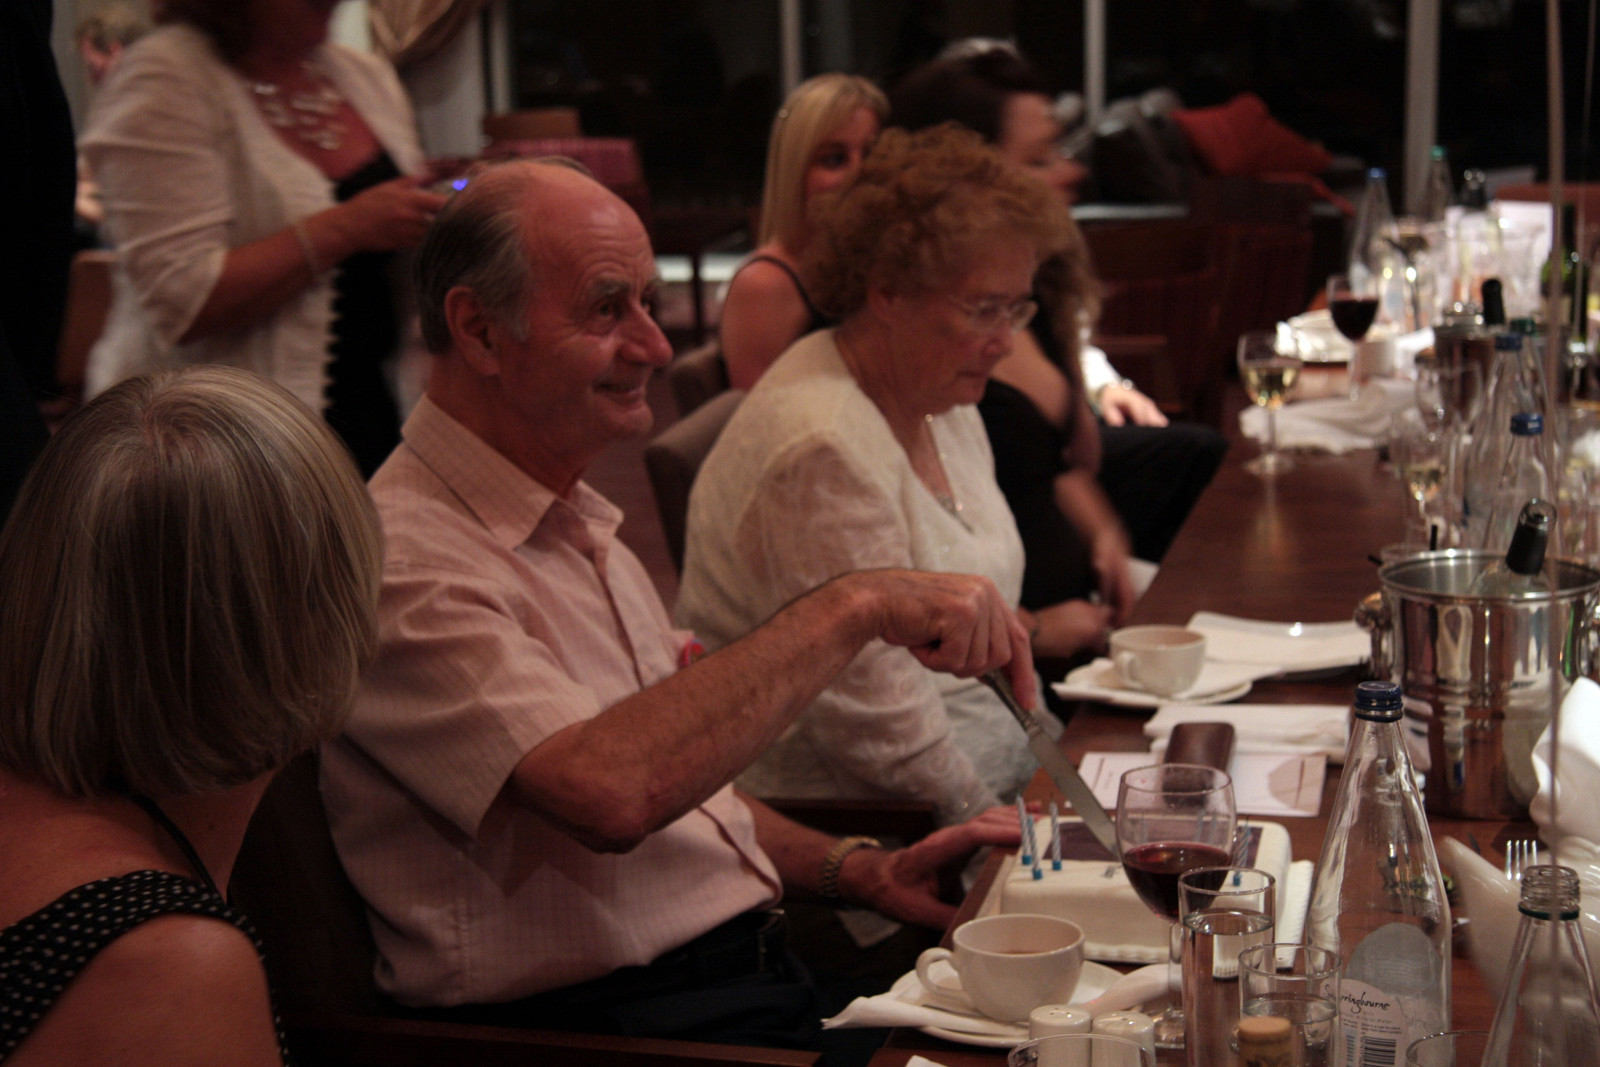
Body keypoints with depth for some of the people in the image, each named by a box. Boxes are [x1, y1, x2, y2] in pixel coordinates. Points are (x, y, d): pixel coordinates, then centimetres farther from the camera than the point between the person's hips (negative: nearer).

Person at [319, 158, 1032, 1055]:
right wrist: (856, 607, -26)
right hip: (597, 1018, -9)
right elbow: (609, 792, -30)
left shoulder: (579, 525, 17)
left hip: (759, 972, 9)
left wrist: (858, 869, 7)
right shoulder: (405, 560, -14)